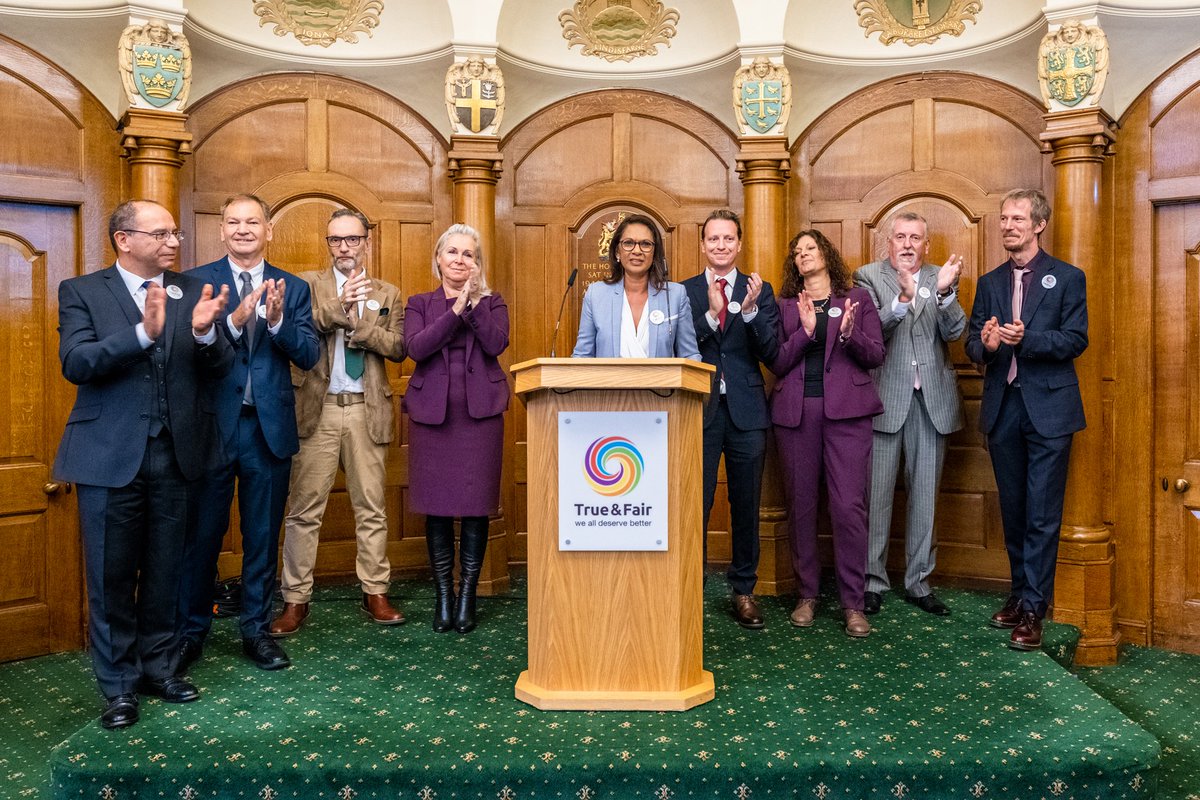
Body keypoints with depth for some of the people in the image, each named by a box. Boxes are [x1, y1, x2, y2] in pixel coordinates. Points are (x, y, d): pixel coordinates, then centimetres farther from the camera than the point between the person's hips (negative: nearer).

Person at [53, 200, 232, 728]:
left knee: (164, 571, 13)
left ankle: (158, 667, 29)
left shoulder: (191, 292, 6)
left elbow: (219, 368, 1)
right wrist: (143, 332, -28)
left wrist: (204, 331, -20)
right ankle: (119, 685, 20)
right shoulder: (82, 292, 0)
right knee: (111, 575, 6)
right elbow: (75, 363, -14)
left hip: (174, 453, 3)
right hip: (109, 456, -2)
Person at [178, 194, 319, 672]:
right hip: (212, 426, -2)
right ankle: (191, 632, 27)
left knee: (263, 537, 11)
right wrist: (234, 322, -25)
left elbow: (309, 356, -3)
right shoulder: (195, 282, 1)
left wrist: (277, 321, -20)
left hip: (269, 428, 2)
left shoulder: (293, 289, 7)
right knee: (202, 534, 9)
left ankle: (256, 630, 26)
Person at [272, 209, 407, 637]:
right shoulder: (307, 284, 6)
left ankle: (375, 593, 19)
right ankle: (296, 599, 11)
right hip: (318, 409, -2)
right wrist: (338, 305, -21)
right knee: (304, 509, 1)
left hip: (368, 410, 2)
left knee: (372, 508, 8)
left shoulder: (388, 294, 12)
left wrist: (356, 324, -12)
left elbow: (398, 347, 0)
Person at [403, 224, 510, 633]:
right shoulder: (420, 304, 11)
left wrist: (475, 301, -12)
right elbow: (416, 347, -8)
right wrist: (456, 309, -13)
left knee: (476, 507, 1)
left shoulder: (492, 302, 11)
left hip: (480, 413, 0)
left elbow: (497, 344, -8)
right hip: (432, 413, 1)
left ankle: (467, 595, 14)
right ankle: (443, 595, 17)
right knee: (437, 507, 4)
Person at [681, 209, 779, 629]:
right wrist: (711, 315, -19)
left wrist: (750, 311, -19)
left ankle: (743, 590, 23)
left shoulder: (760, 290, 5)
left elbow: (771, 354, -5)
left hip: (746, 411, 1)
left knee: (746, 506, 10)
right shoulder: (683, 292, 4)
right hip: (699, 410, -1)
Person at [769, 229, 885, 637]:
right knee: (800, 505, 4)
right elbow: (776, 363, 3)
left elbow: (876, 355, 5)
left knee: (849, 505, -7)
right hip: (796, 411, 2)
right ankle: (807, 594, 16)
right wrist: (805, 330, -12)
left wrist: (849, 333, -13)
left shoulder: (858, 298, 13)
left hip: (845, 410, -1)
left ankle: (852, 603, 2)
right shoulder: (785, 306, 14)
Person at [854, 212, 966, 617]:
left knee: (925, 493, 9)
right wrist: (903, 298, -28)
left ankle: (918, 580, 21)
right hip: (885, 397, -3)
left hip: (932, 399, 3)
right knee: (877, 491, 2)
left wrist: (945, 292, -20)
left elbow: (954, 331, -3)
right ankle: (873, 580, 14)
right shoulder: (868, 277, 3)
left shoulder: (941, 279, 10)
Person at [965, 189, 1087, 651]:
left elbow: (1076, 340, -7)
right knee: (1012, 509, 12)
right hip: (1003, 408, 4)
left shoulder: (1067, 278, 1)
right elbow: (973, 346, 8)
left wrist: (1026, 339, -22)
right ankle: (1021, 592, 25)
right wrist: (984, 344, -15)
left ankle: (1033, 608, 4)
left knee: (1042, 514, -3)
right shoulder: (989, 283, 13)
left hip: (1048, 408, -4)